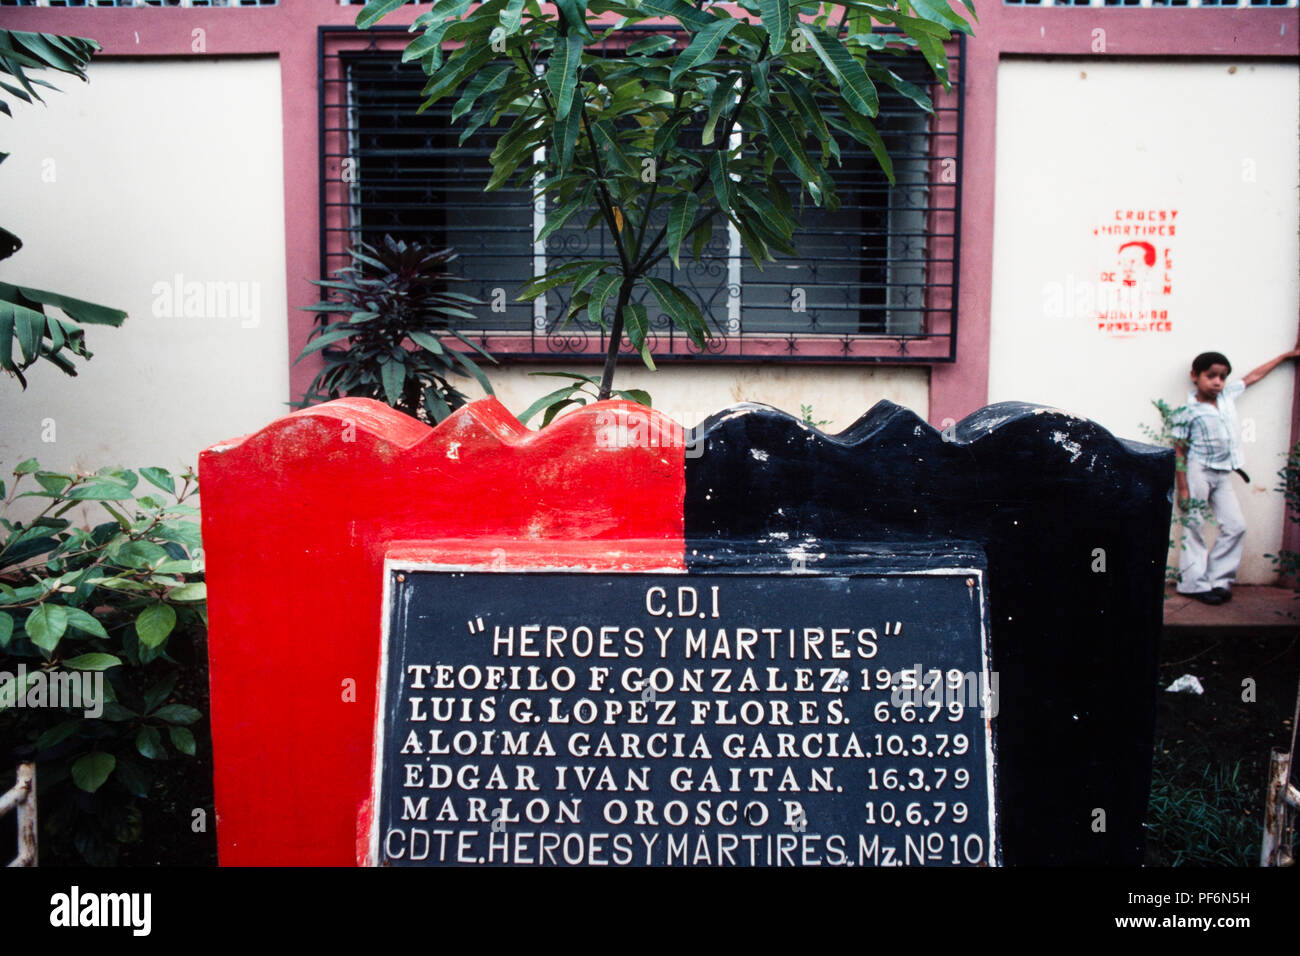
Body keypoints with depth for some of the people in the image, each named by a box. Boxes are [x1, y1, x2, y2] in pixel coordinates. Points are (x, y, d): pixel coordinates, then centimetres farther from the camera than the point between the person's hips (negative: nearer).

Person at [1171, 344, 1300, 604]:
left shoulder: (1228, 395, 6)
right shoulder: (1188, 412, -12)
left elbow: (1254, 376, 21)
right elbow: (1179, 451, -11)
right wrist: (1182, 489, -15)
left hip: (1223, 474, 7)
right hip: (1198, 472, -7)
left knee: (1235, 526, 2)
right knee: (1194, 529, -3)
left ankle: (1217, 580, 10)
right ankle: (1194, 583, 3)